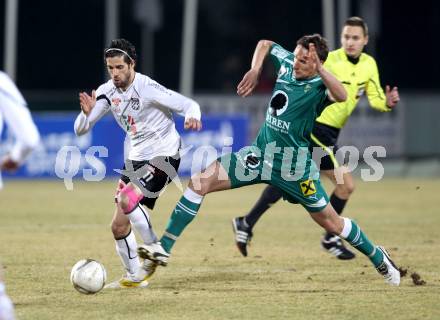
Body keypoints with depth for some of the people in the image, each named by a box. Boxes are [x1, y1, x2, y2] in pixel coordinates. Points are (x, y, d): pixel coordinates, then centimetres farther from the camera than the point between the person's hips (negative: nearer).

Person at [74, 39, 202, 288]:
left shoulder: (148, 88, -21)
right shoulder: (107, 92, -2)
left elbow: (189, 104, -18)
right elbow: (80, 130, -1)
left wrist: (192, 117, -42)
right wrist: (87, 113, -24)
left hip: (164, 155, -7)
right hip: (137, 157, 7)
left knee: (127, 200, -28)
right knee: (119, 226, 4)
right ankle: (134, 277, 21)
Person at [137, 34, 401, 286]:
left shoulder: (319, 86, -17)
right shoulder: (287, 63, 1)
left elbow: (341, 96, -41)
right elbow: (265, 44, 22)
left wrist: (318, 67, -44)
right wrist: (255, 70, 8)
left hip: (294, 165, -6)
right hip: (262, 153, 6)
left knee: (330, 222, 3)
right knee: (200, 182, -7)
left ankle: (378, 257, 30)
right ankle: (164, 248, -6)